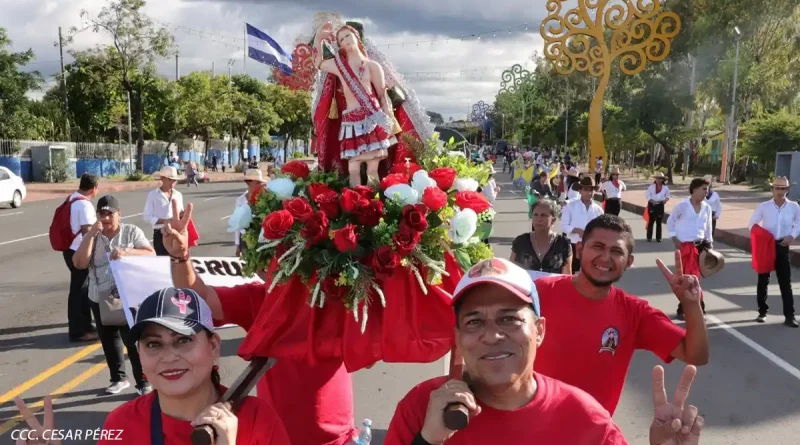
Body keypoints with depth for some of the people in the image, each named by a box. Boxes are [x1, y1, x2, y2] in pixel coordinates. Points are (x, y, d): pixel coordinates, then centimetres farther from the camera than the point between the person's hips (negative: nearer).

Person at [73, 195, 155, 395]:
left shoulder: (132, 232, -3)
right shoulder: (91, 237, 3)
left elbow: (151, 254, -10)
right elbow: (79, 264, -10)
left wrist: (126, 252, -24)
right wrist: (91, 235, -14)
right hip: (100, 299, 4)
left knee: (134, 340, -5)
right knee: (109, 341, 15)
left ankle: (143, 381, 6)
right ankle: (119, 378, 31)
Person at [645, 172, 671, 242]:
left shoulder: (665, 188, 2)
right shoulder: (651, 187, -2)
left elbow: (667, 196, 10)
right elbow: (647, 194, -2)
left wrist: (665, 200, -11)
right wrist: (651, 200, -18)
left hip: (660, 205, 1)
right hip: (652, 205, -1)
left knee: (659, 222, 7)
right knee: (651, 221, 3)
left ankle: (658, 237, 13)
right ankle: (649, 237, 9)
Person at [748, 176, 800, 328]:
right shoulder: (763, 206, -4)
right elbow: (752, 224, 2)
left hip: (782, 246, 0)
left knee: (785, 282, 0)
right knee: (763, 280, 8)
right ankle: (762, 311, 20)